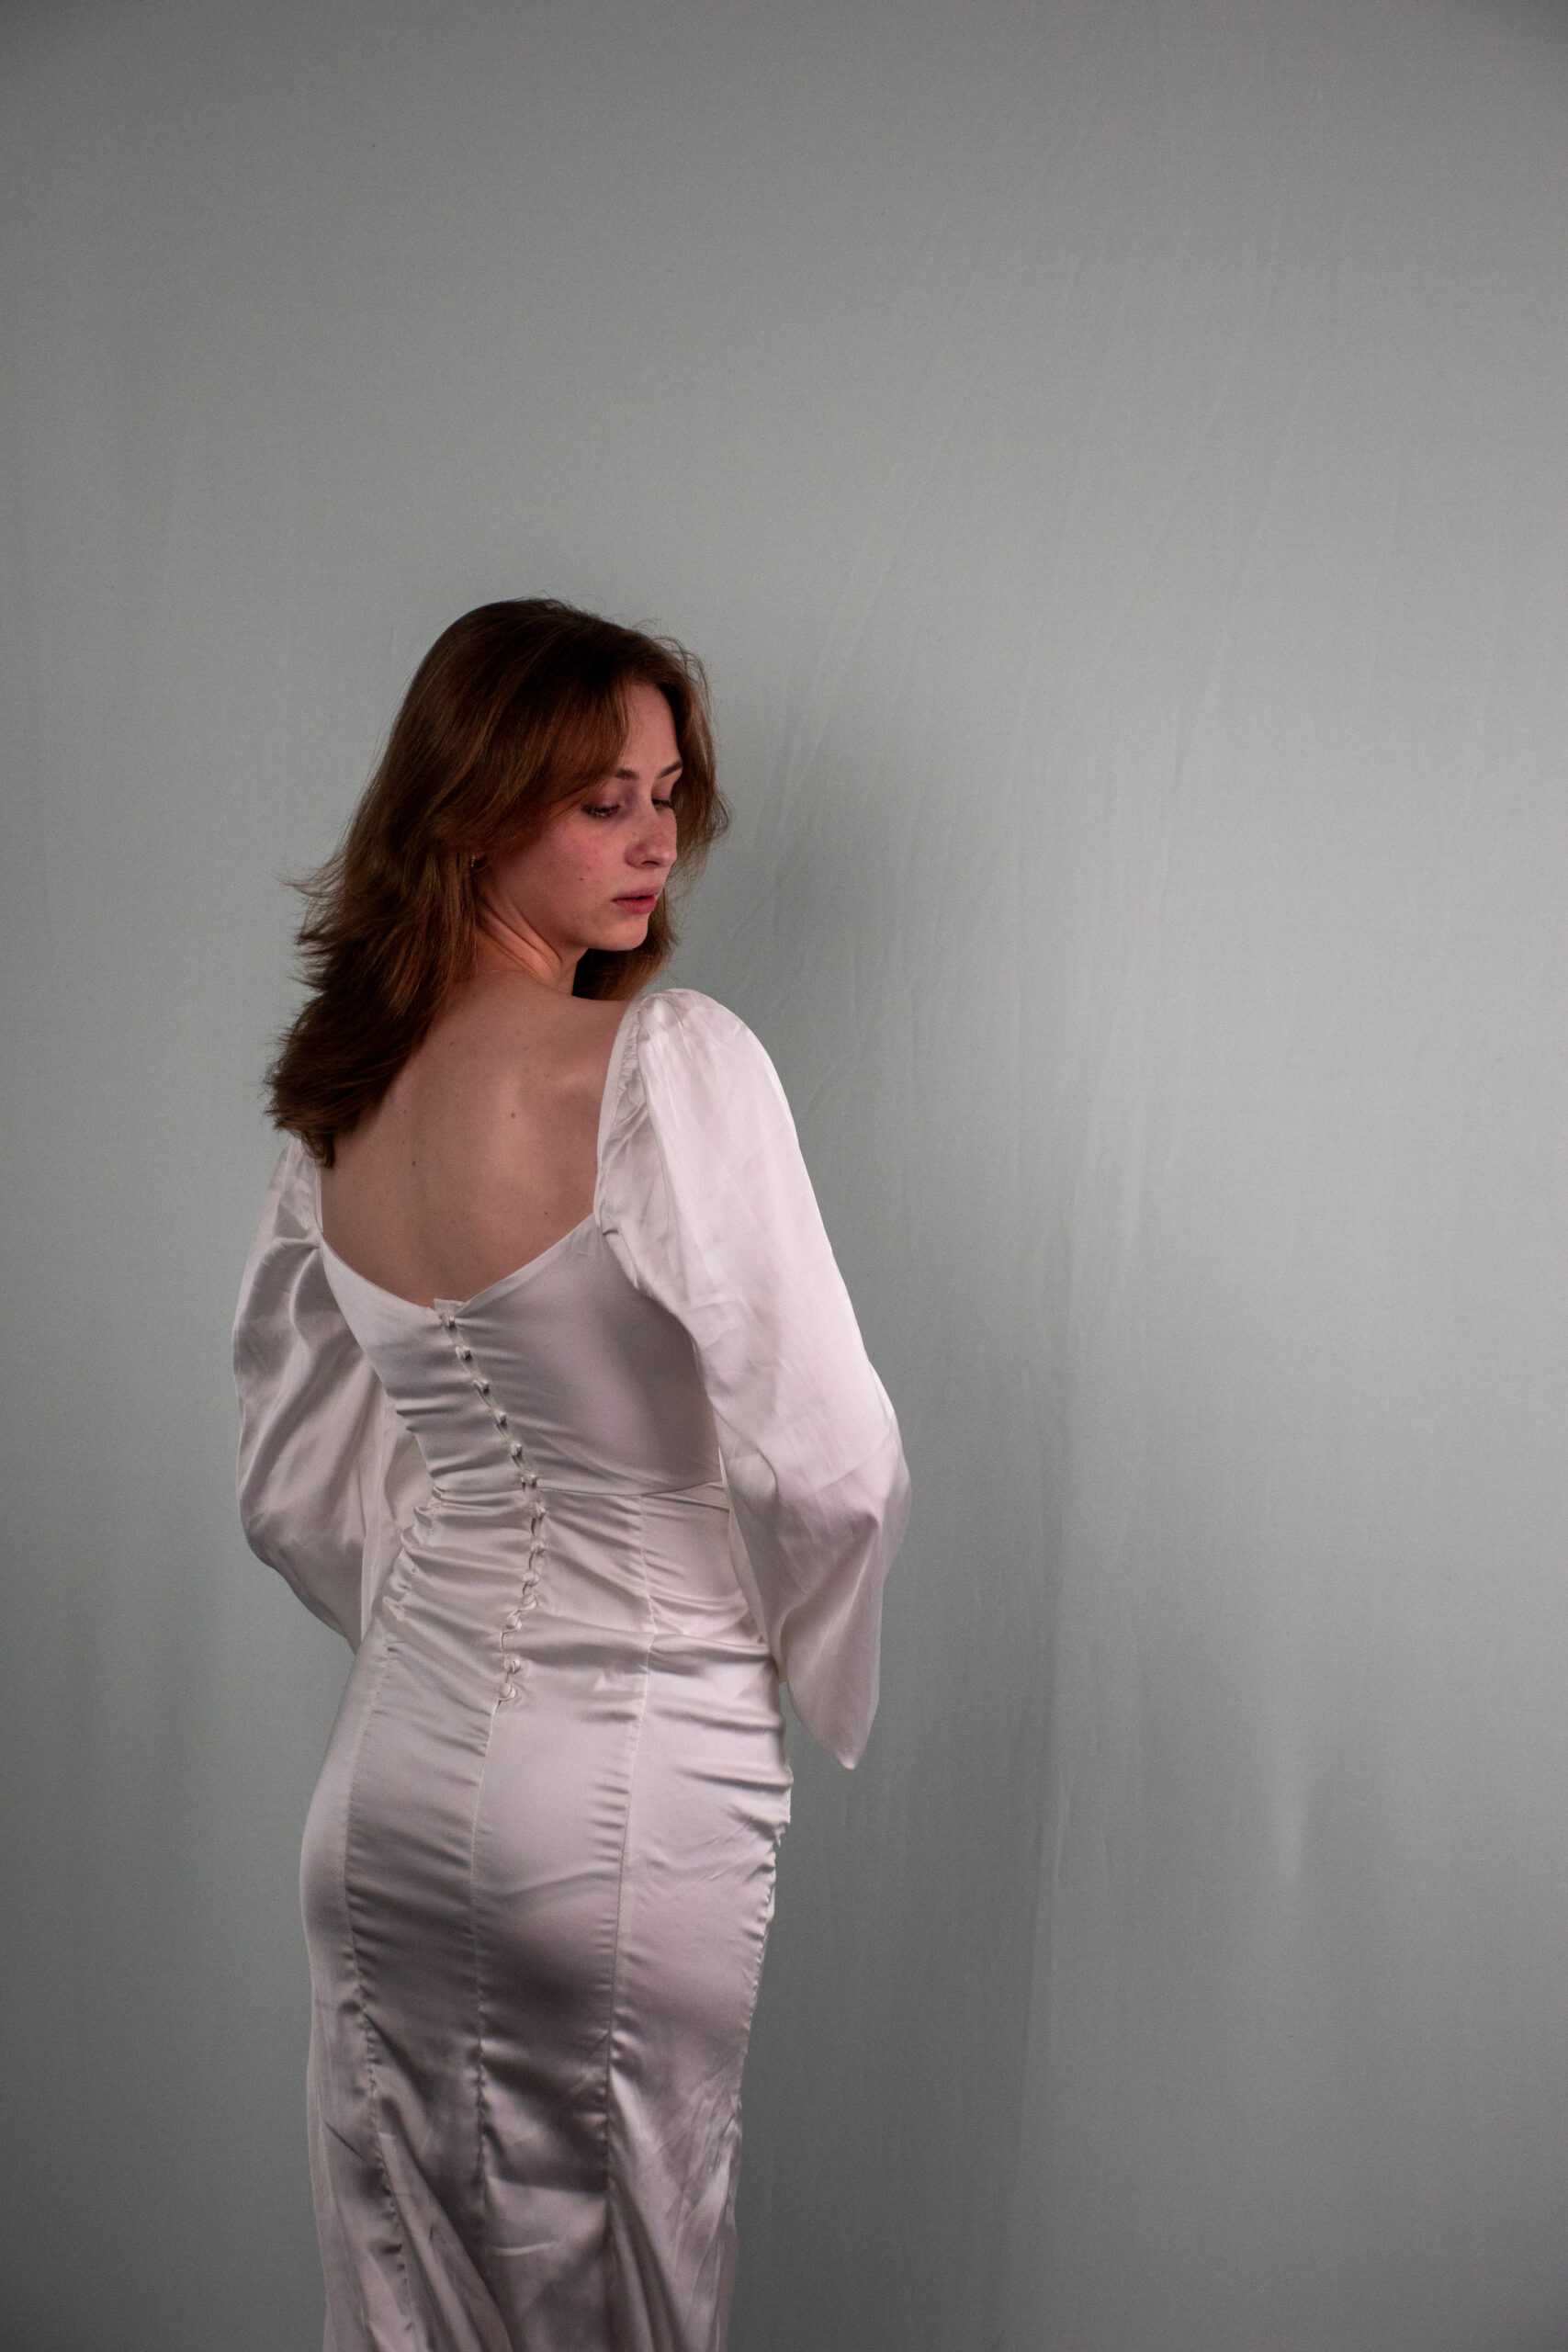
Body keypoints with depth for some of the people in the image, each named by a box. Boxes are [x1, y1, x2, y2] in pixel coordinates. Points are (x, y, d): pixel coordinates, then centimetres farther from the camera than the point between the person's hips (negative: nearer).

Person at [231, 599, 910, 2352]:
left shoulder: (340, 1109, 2)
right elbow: (827, 1462, -21)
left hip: (389, 1791, 6)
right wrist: (805, 1668, -3)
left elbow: (293, 1486, 10)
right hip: (630, 1809, -6)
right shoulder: (674, 1061, -19)